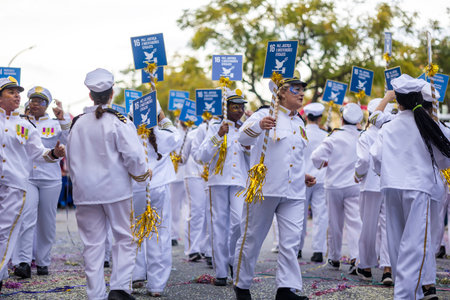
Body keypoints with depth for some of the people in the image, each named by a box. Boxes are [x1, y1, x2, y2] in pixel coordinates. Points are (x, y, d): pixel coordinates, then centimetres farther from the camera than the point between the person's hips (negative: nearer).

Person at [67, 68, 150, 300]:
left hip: (85, 191, 4)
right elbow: (133, 154, -16)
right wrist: (141, 172, 3)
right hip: (116, 189, -4)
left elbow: (70, 158, 12)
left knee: (92, 243, 8)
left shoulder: (78, 123, 4)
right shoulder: (118, 121, -10)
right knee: (125, 238, 7)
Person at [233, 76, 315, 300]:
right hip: (264, 188, -6)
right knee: (252, 238, 4)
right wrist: (259, 126, -42)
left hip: (293, 192, 6)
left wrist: (303, 176, 15)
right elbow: (243, 137, -21)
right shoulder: (266, 115, -3)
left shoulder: (299, 123, 19)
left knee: (291, 240, -4)